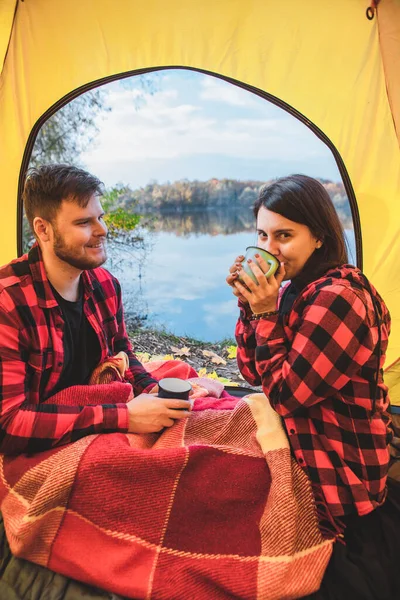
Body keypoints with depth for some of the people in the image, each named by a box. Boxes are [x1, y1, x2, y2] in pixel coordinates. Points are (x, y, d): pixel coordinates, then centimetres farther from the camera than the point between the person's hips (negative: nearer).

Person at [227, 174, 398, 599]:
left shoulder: (338, 298, -27)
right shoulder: (299, 289, 2)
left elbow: (282, 396, -24)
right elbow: (254, 373, 2)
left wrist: (266, 313, -25)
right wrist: (249, 304, -10)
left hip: (339, 484, -8)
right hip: (304, 458, 9)